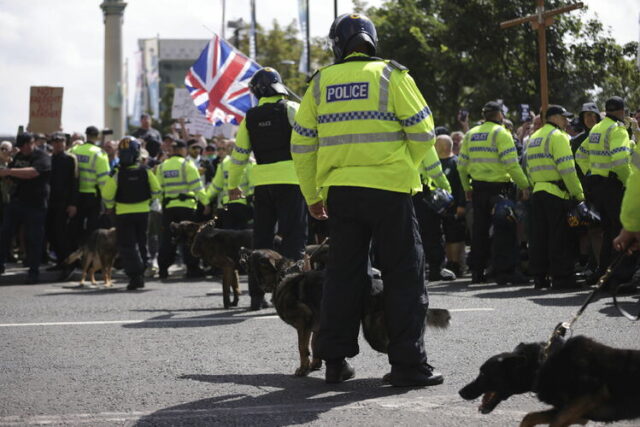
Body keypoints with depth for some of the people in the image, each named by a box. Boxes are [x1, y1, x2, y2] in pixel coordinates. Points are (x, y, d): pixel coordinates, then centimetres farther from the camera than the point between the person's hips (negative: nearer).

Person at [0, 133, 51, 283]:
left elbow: (32, 172, -29)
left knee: (34, 238, -3)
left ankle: (33, 271, 5)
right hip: (16, 201, 7)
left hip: (35, 204, -7)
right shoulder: (19, 156, 13)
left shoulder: (43, 158, -11)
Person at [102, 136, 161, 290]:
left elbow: (107, 194, -11)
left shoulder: (117, 173, -13)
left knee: (127, 245, 0)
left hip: (123, 213, -3)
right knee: (141, 244, 17)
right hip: (143, 212, 3)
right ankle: (140, 275, 23)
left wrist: (110, 207, 9)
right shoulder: (145, 171, -5)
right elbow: (156, 190, -2)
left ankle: (135, 275, -15)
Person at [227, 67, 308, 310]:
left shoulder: (250, 117, 8)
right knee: (293, 235, -2)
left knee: (262, 237, 11)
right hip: (290, 178, -4)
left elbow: (239, 153, 14)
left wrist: (233, 185, 24)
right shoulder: (291, 109, -2)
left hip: (262, 182, 4)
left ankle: (257, 294, 13)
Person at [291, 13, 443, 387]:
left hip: (339, 190, 4)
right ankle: (408, 364, -1)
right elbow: (422, 131, -4)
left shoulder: (321, 83, 9)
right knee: (405, 274, 2)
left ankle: (336, 361, 16)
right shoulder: (391, 76, -1)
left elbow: (302, 145, 10)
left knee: (343, 273, 13)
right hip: (389, 188, -4)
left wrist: (312, 195, 18)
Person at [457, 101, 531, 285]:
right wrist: (525, 185, -11)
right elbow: (511, 164, -17)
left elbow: (462, 165, 13)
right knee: (504, 230, -5)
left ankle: (477, 271, 16)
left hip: (478, 188, 6)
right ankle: (505, 271, -9)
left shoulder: (471, 134, 12)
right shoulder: (501, 133, -8)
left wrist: (467, 188, 23)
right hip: (499, 188, -6)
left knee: (480, 230, 13)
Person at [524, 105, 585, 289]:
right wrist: (578, 193, -12)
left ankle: (539, 276, 11)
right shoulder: (557, 136, -8)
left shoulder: (533, 138, 19)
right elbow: (567, 168, -15)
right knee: (559, 237, -4)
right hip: (556, 192, -8)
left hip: (537, 192, 8)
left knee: (539, 237, 9)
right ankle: (561, 276, -3)